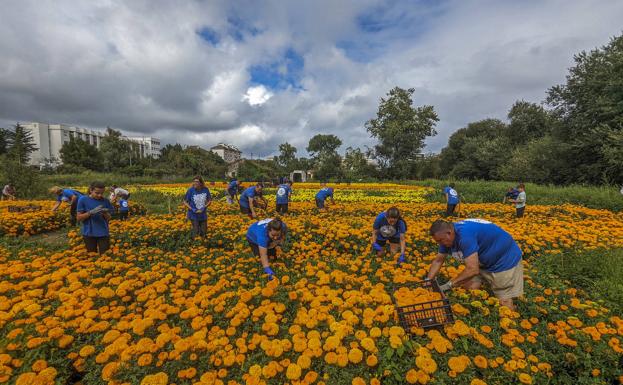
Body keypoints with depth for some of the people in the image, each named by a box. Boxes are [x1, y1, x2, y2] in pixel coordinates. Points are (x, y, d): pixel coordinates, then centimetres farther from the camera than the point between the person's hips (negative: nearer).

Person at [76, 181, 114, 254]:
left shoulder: (105, 201, -1)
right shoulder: (83, 199, -5)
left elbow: (108, 218, 3)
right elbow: (79, 218, -3)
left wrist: (105, 213, -18)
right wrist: (91, 212, -20)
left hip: (103, 233, 1)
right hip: (89, 233, 0)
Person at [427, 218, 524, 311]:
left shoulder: (464, 235, -36)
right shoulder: (447, 236, -10)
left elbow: (473, 269, -36)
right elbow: (438, 261, 1)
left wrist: (449, 284, -28)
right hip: (484, 262, 7)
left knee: (504, 303, -8)